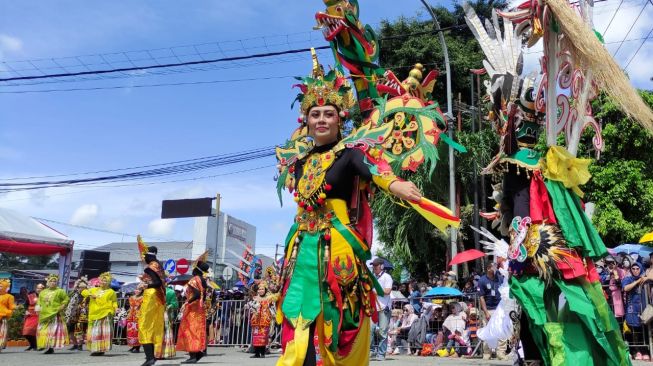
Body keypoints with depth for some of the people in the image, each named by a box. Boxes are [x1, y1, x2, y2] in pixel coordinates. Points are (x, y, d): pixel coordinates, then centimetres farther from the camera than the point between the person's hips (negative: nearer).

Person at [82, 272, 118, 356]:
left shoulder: (111, 292, 7)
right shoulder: (94, 290, 19)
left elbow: (114, 302, 8)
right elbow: (84, 292, 17)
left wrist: (114, 309, -10)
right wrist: (90, 294, -2)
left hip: (105, 315, -4)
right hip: (94, 315, 4)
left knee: (103, 332, -7)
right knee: (93, 333, 4)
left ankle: (101, 349, -6)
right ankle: (94, 349, 10)